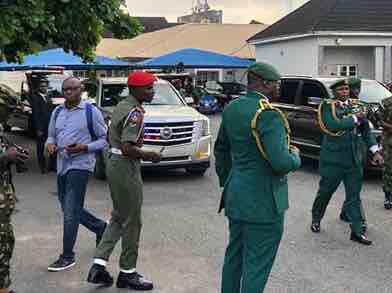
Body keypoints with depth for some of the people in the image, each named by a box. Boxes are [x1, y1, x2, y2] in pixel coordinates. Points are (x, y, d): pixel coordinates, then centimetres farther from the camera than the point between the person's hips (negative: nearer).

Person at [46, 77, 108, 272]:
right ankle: (100, 227, 38)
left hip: (80, 165, -7)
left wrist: (84, 147, -18)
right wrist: (50, 143, -2)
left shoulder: (91, 112, -5)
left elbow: (105, 139, -3)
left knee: (70, 212, -9)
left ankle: (67, 256, 1)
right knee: (69, 209, 15)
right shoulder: (57, 112, 12)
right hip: (62, 166, 7)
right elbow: (51, 135, 22)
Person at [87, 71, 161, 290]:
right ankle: (127, 273, 14)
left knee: (118, 218, 18)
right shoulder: (135, 112, -18)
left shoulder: (122, 106, 11)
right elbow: (127, 148, -26)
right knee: (131, 221, 3)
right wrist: (148, 156, -12)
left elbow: (111, 136, 21)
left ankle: (99, 264, 15)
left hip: (114, 163, 10)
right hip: (126, 167, -10)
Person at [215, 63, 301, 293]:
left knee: (234, 254, 21)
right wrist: (295, 157, -6)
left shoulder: (231, 109, 6)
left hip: (235, 197, 8)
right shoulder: (268, 115, -20)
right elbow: (280, 162, -27)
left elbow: (221, 149, 17)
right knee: (257, 264, 3)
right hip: (263, 202, -8)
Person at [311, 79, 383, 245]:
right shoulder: (328, 106, -6)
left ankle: (357, 231, 10)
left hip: (354, 160, 4)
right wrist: (354, 119, -16)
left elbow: (366, 130, 10)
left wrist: (375, 151, 2)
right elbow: (333, 126, -23)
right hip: (333, 160, -4)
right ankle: (316, 219, 34)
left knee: (354, 196, 5)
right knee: (325, 192, 11)